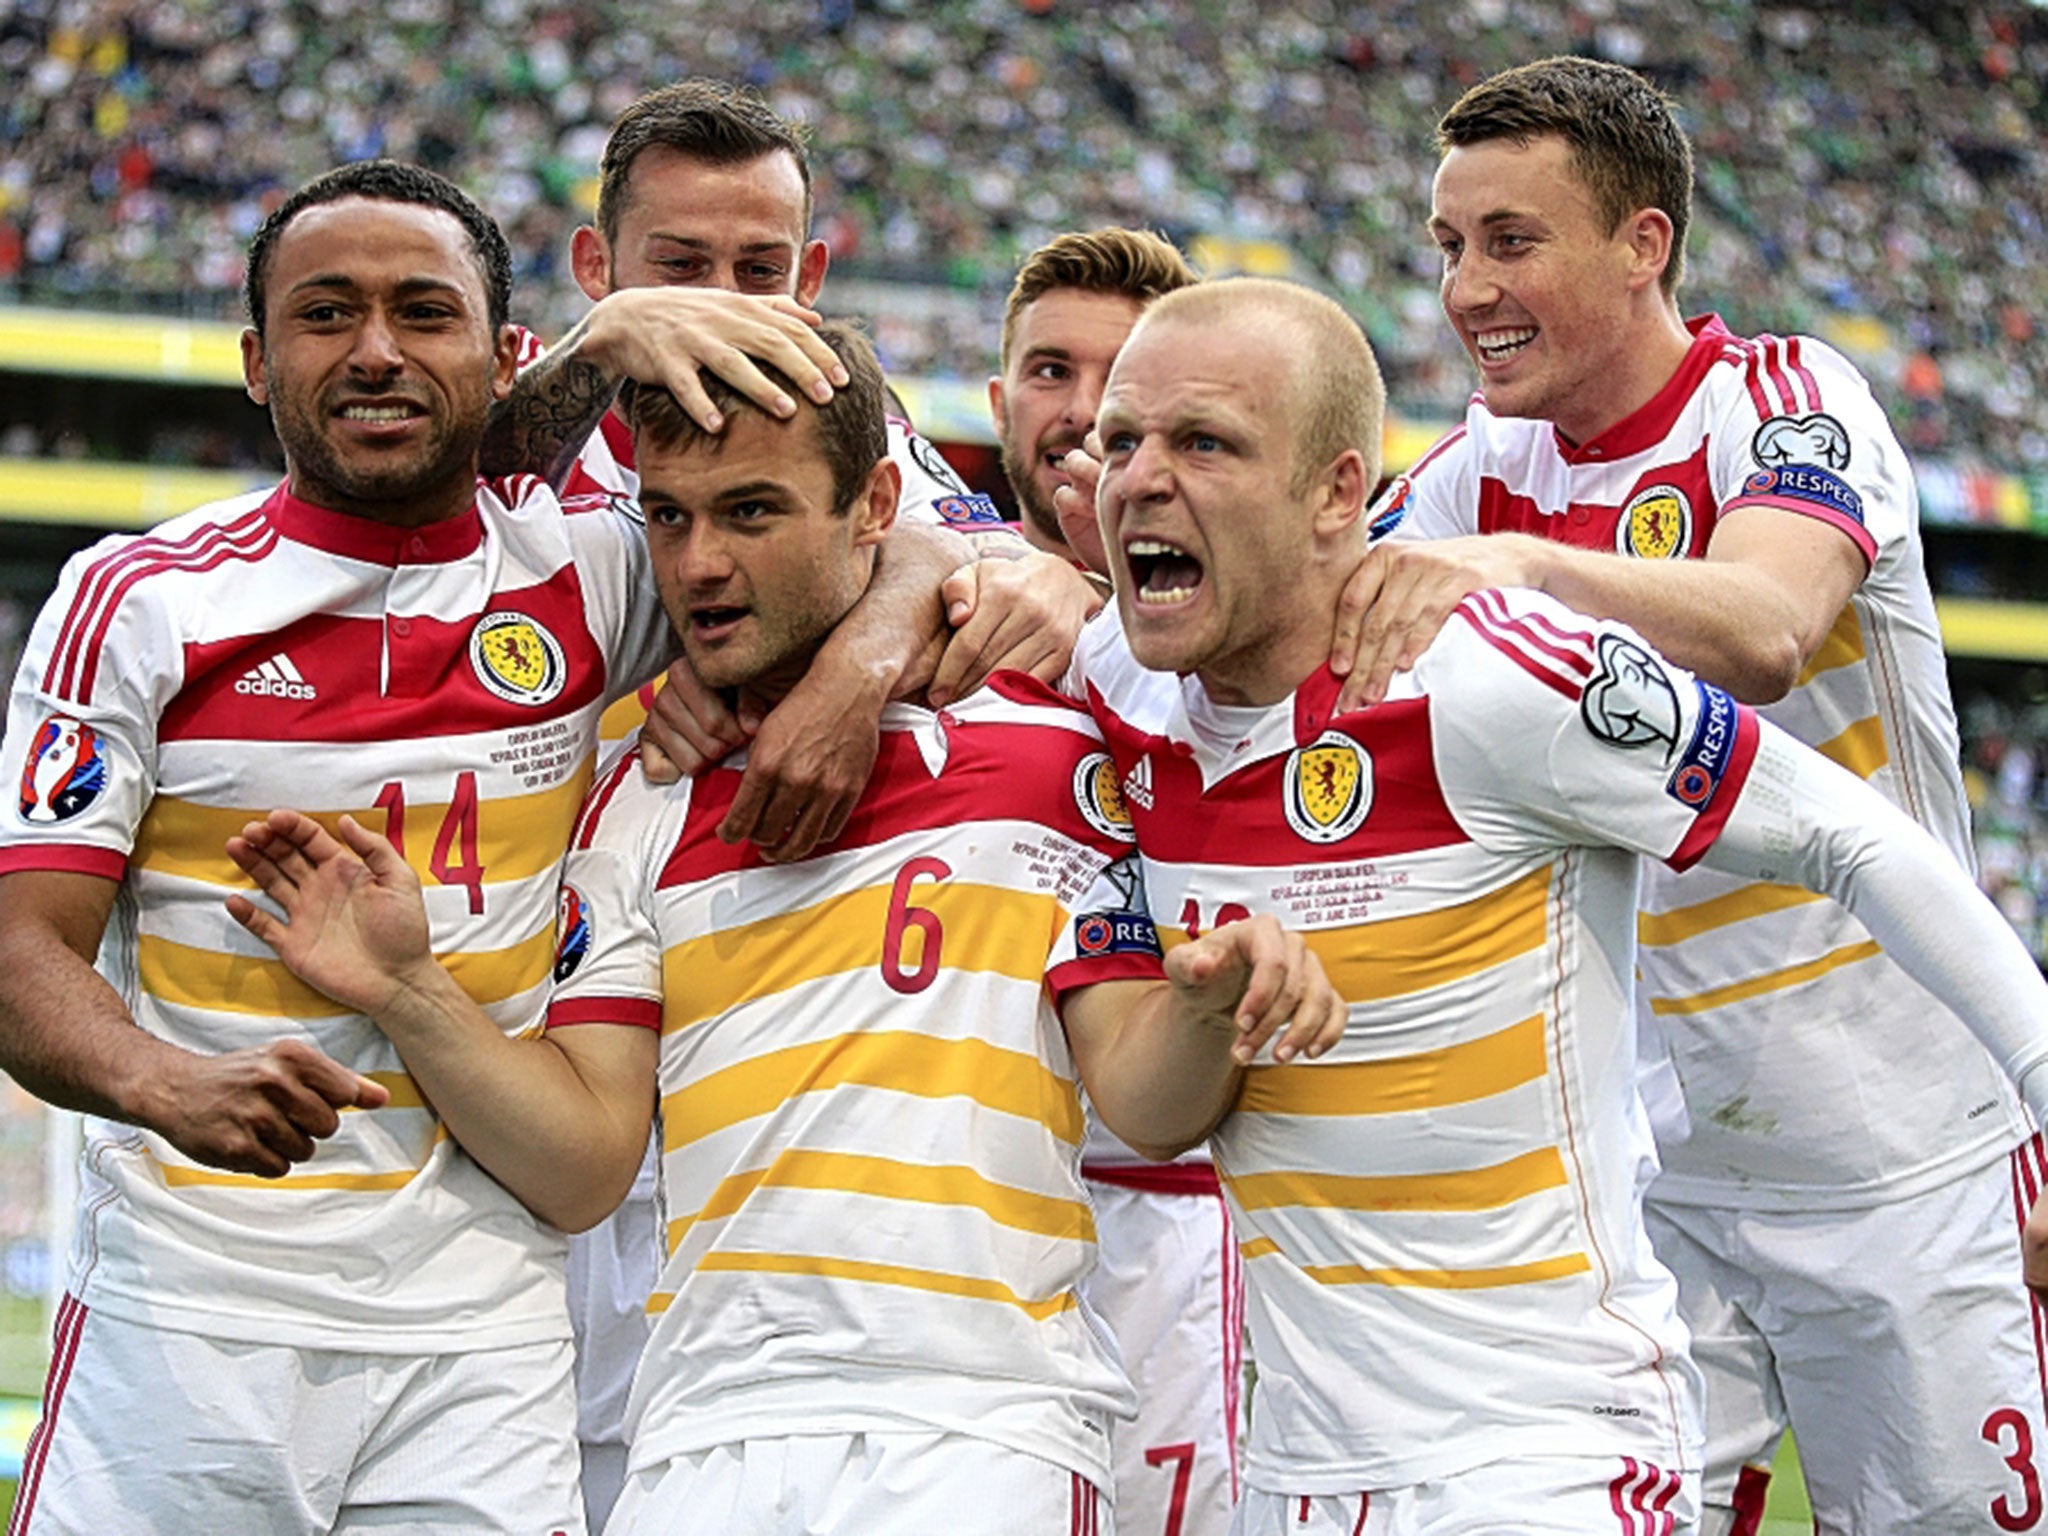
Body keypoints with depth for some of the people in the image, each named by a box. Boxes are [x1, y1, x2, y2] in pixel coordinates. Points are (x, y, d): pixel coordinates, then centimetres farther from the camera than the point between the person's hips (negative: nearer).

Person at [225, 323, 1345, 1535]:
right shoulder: (640, 800, 13)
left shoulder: (1046, 742, 3)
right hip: (705, 1437, 3)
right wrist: (409, 994, -4)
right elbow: (583, 1165, 9)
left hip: (982, 1432, -3)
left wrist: (1205, 1006, -20)